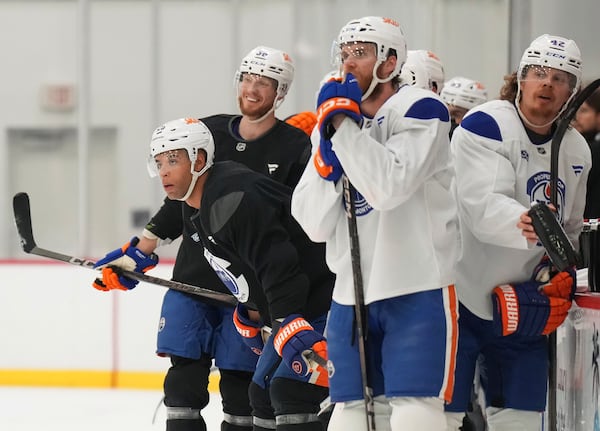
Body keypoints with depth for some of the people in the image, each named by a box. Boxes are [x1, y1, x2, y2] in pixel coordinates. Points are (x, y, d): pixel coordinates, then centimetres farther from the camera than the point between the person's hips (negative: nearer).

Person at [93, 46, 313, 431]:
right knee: (185, 375, 1)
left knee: (241, 383, -1)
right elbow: (180, 201, 17)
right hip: (193, 277, 4)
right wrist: (141, 250, 13)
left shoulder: (295, 147, -6)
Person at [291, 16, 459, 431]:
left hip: (417, 291, -6)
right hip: (352, 292, 6)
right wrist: (327, 160, -9)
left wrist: (342, 125, -17)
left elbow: (389, 186, -24)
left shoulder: (420, 110, -7)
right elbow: (315, 225, 6)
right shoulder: (334, 123, 11)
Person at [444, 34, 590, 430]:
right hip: (460, 297, -7)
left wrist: (562, 277, 1)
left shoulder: (577, 152, 7)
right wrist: (525, 224, -49)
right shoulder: (485, 126, -16)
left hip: (520, 306, 7)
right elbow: (483, 206, -30)